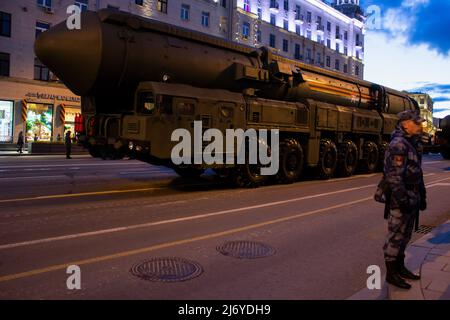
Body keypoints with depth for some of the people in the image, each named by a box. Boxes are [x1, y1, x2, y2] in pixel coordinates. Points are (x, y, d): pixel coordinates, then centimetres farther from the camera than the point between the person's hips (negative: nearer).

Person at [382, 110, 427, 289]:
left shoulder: (414, 144, 14)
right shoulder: (398, 145, -17)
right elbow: (394, 176, -23)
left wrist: (422, 196, 19)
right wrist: (403, 200, -24)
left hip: (412, 199, 9)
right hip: (400, 200, -9)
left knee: (404, 236, 18)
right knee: (395, 236, 0)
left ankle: (400, 268, 30)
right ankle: (391, 274, 11)